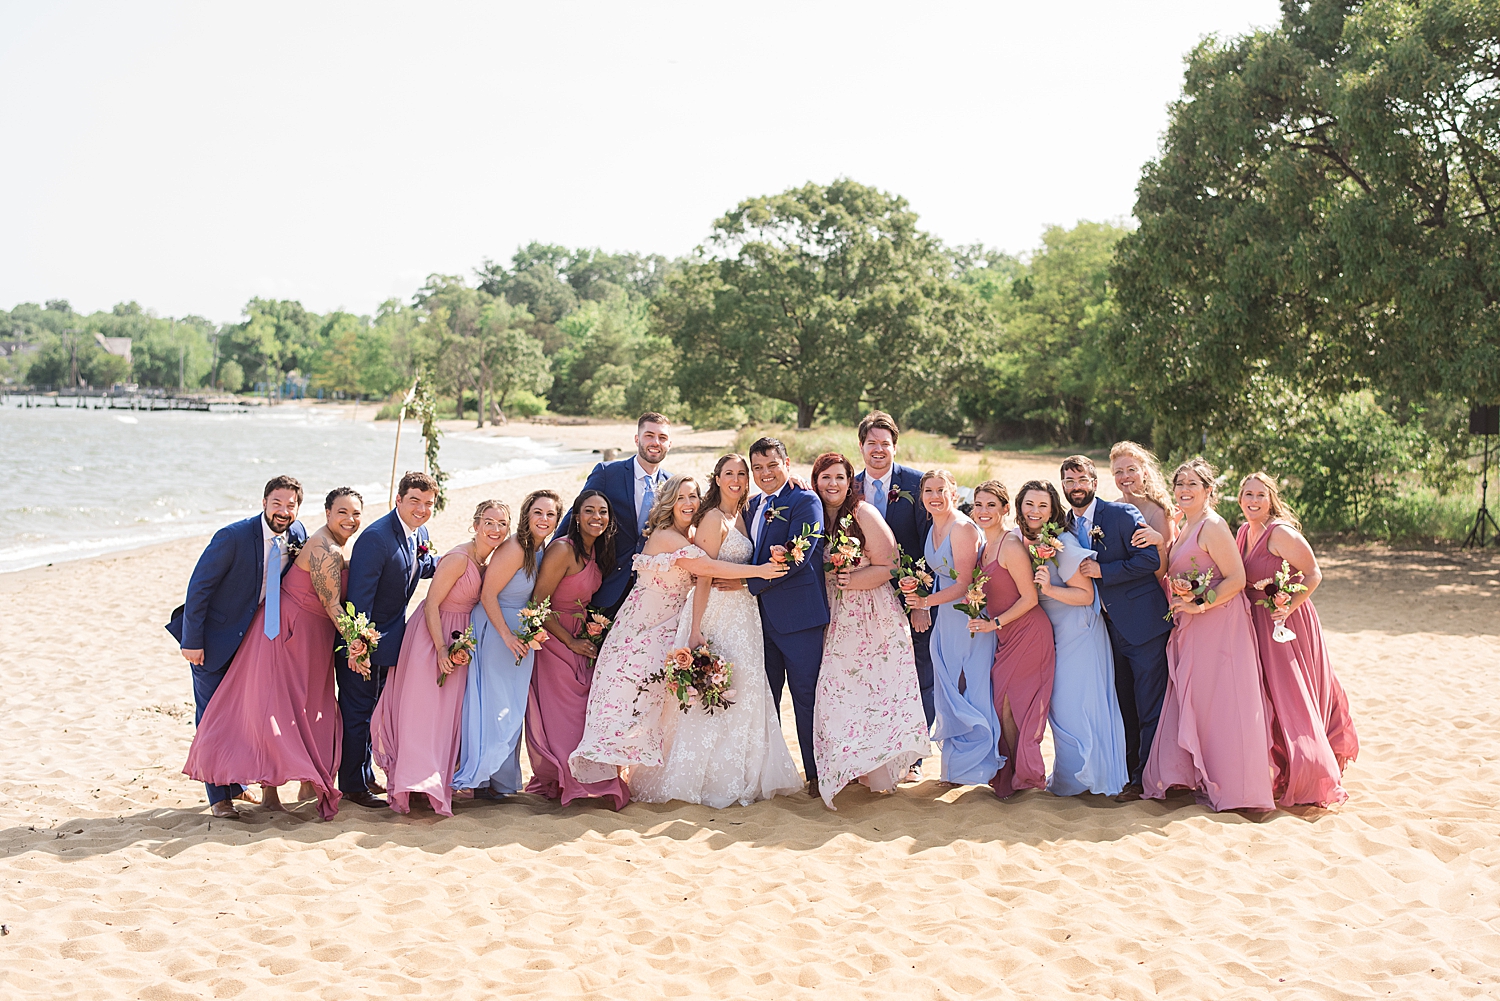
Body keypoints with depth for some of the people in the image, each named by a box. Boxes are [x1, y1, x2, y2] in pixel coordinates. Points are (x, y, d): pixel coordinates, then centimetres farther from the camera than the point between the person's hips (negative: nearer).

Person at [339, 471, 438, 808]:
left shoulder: (419, 533, 1)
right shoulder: (375, 538, -25)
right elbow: (359, 596, -28)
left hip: (390, 637, 9)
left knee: (373, 708, 20)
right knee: (357, 710, 2)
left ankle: (366, 776, 33)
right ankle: (352, 785, 14)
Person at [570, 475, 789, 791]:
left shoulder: (688, 537, 9)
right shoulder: (666, 537, -20)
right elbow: (708, 567, -30)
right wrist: (758, 571, -31)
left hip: (666, 632, 9)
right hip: (642, 630, -9)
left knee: (656, 699, 8)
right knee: (630, 695, -9)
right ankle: (612, 774, -5)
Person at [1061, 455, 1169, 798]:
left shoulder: (1122, 514, -10)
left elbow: (1151, 559, -17)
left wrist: (1102, 571, -19)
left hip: (1142, 622, -6)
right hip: (1111, 626, 6)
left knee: (1149, 705, -1)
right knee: (1123, 704, 14)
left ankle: (1146, 776, 7)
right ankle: (1127, 769, 24)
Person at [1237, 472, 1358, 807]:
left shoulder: (1281, 533, -16)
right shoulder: (1243, 532, 9)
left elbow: (1313, 574, -16)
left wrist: (1289, 606, -25)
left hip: (1286, 625, -8)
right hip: (1257, 625, 8)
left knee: (1290, 698, -4)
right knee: (1269, 700, 12)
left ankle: (1309, 781, 6)